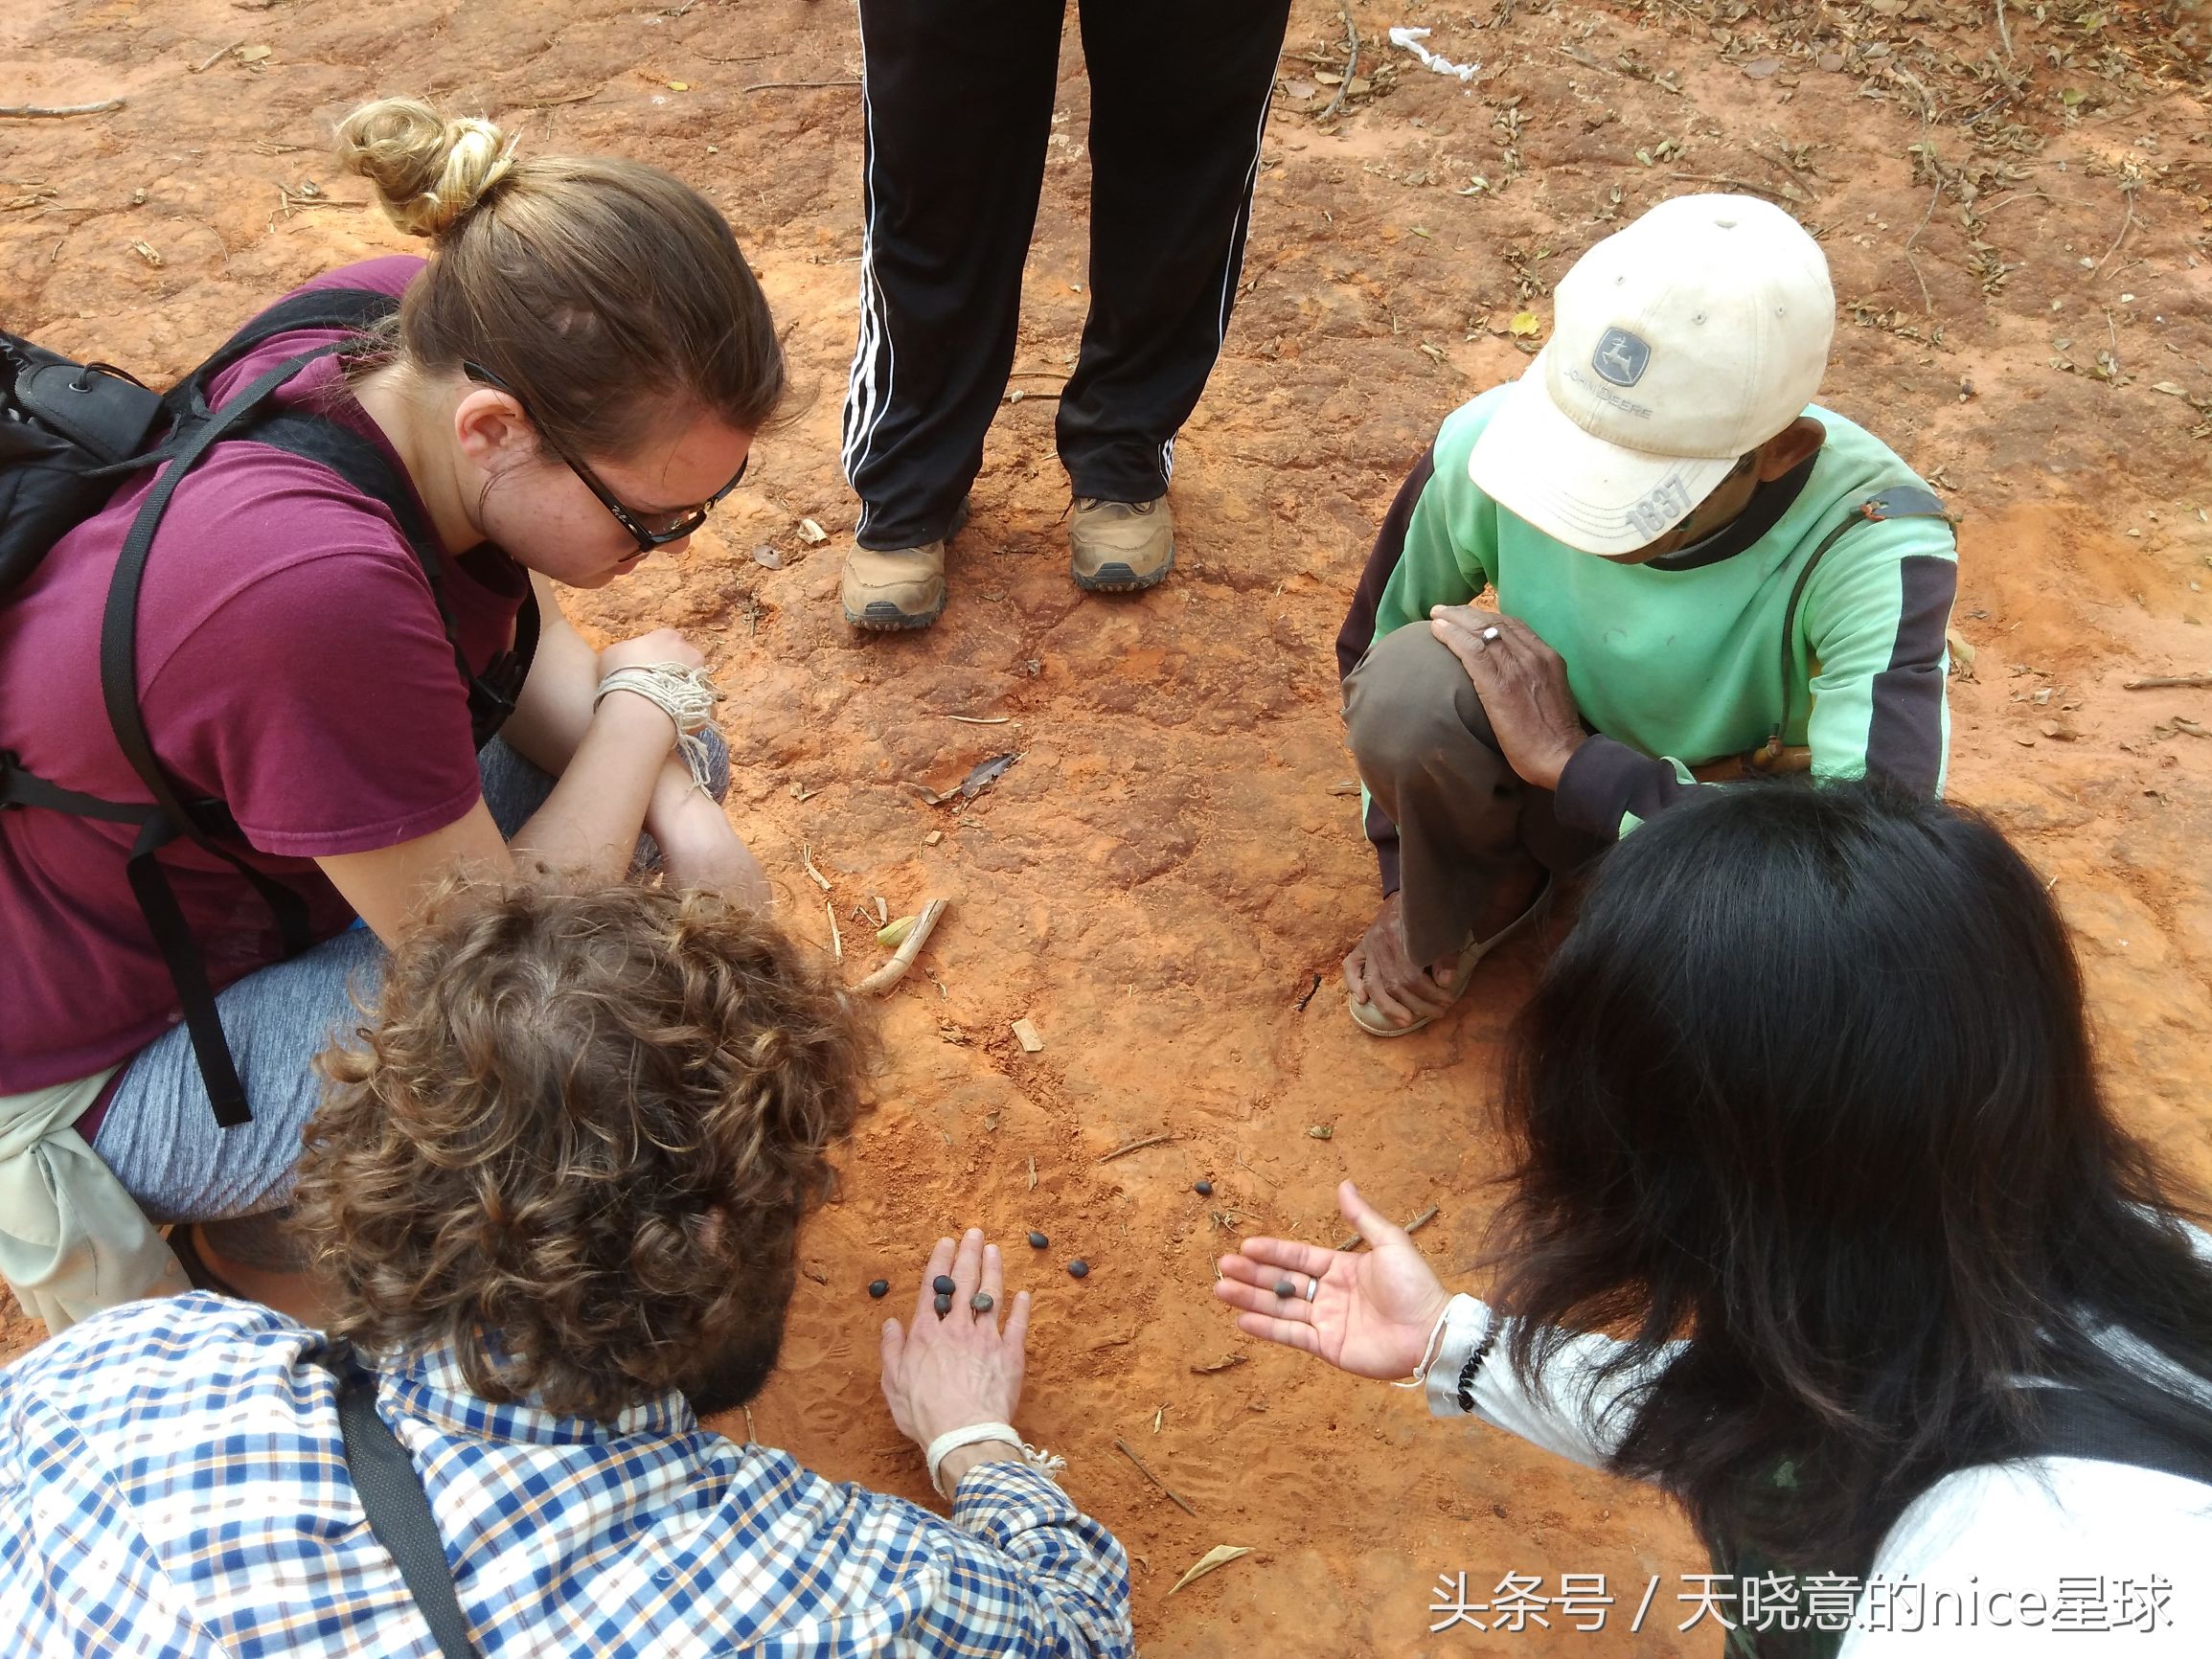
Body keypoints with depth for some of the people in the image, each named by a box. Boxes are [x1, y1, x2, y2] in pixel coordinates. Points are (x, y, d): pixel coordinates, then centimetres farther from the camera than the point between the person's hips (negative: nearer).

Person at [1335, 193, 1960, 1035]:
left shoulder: (1877, 546, -34)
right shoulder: (1491, 440, -25)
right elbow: (1375, 644, -5)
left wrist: (1573, 759, -37)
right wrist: (1402, 880, -1)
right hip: (1550, 779, 2)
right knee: (1408, 682, -31)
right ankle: (1487, 891, 2)